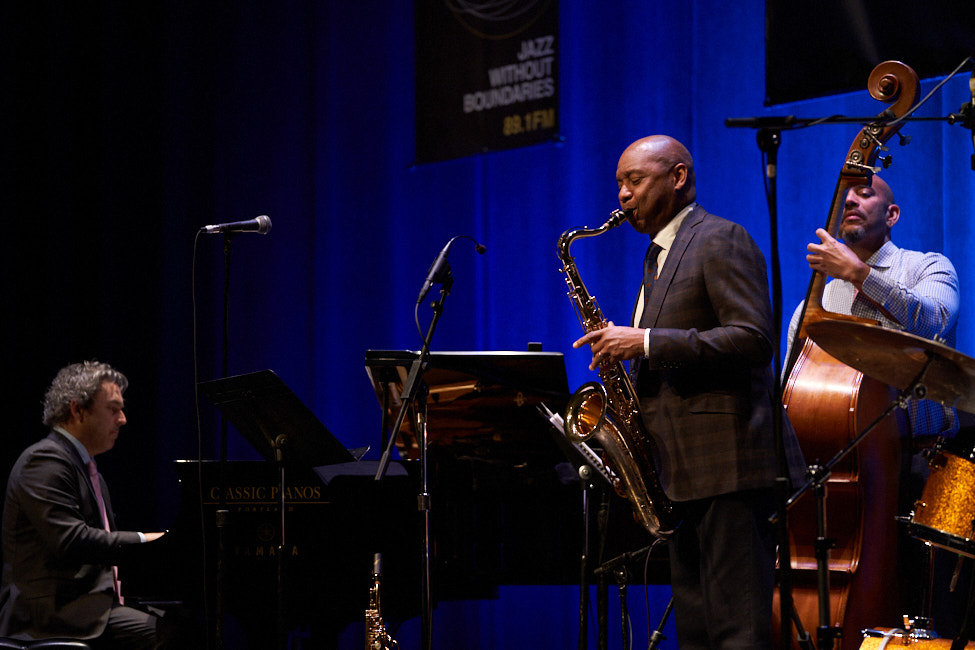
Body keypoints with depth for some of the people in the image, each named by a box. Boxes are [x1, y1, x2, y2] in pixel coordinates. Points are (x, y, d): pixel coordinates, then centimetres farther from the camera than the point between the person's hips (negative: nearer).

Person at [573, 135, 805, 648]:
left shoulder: (721, 240, -6)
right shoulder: (662, 257, 23)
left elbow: (753, 339, -18)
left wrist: (646, 342, -18)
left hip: (730, 462, -10)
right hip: (686, 471, 10)